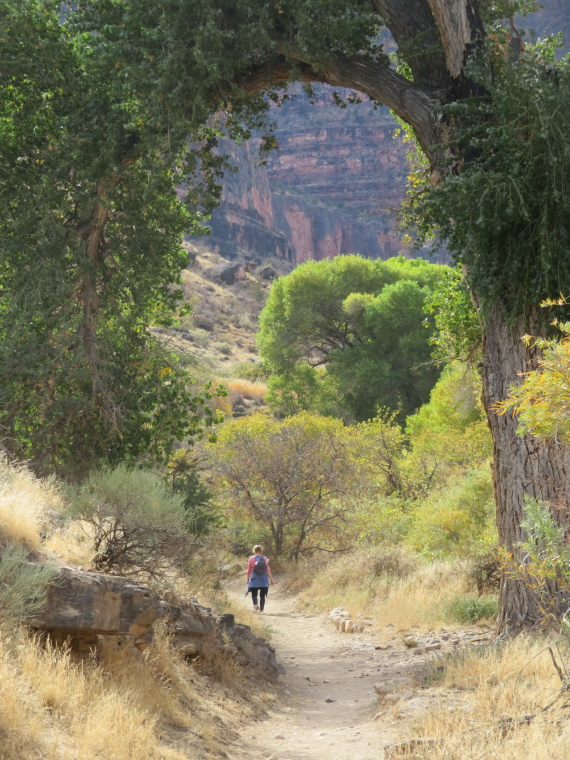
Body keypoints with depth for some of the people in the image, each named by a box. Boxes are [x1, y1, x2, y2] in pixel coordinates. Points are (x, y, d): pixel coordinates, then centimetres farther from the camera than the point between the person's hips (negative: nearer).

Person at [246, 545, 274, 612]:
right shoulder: (265, 559, -1)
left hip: (254, 580, -1)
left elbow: (249, 571, 2)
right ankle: (261, 609, 10)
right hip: (264, 581, 1)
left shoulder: (251, 559, -4)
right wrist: (271, 579, 0)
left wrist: (248, 579, 15)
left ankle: (255, 604, -22)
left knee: (254, 594, 6)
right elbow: (268, 570, -4)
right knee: (262, 595, 12)